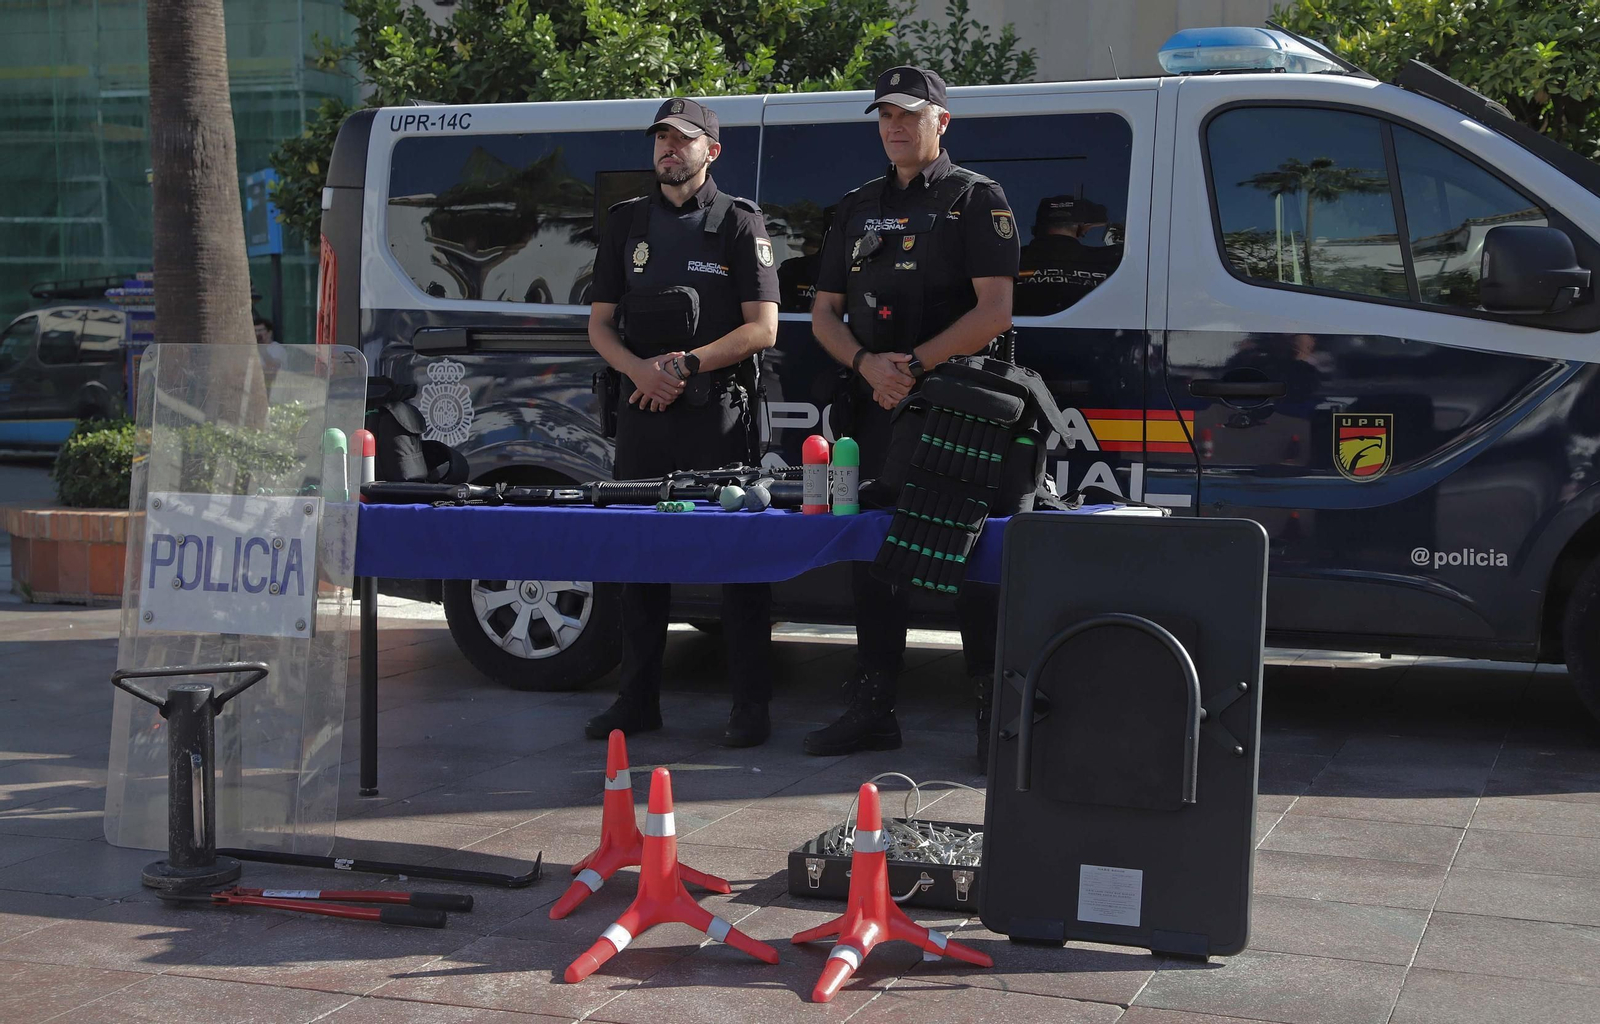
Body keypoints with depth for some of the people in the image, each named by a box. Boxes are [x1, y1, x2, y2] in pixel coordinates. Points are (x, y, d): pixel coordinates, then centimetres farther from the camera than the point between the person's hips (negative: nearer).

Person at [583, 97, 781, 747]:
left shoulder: (739, 223, 2)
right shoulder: (628, 222, 15)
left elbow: (762, 328, -4)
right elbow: (600, 324, 12)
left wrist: (686, 364, -14)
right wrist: (640, 370, -8)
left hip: (719, 410, -4)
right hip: (642, 409, 4)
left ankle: (750, 706, 2)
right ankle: (637, 699, 16)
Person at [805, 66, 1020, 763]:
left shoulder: (975, 199, 1)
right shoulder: (858, 208, 18)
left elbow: (995, 312, -10)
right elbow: (824, 313, 15)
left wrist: (915, 364, -16)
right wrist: (868, 364, -5)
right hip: (874, 406, 6)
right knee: (871, 552, 9)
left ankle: (994, 713, 1)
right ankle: (872, 711, 18)